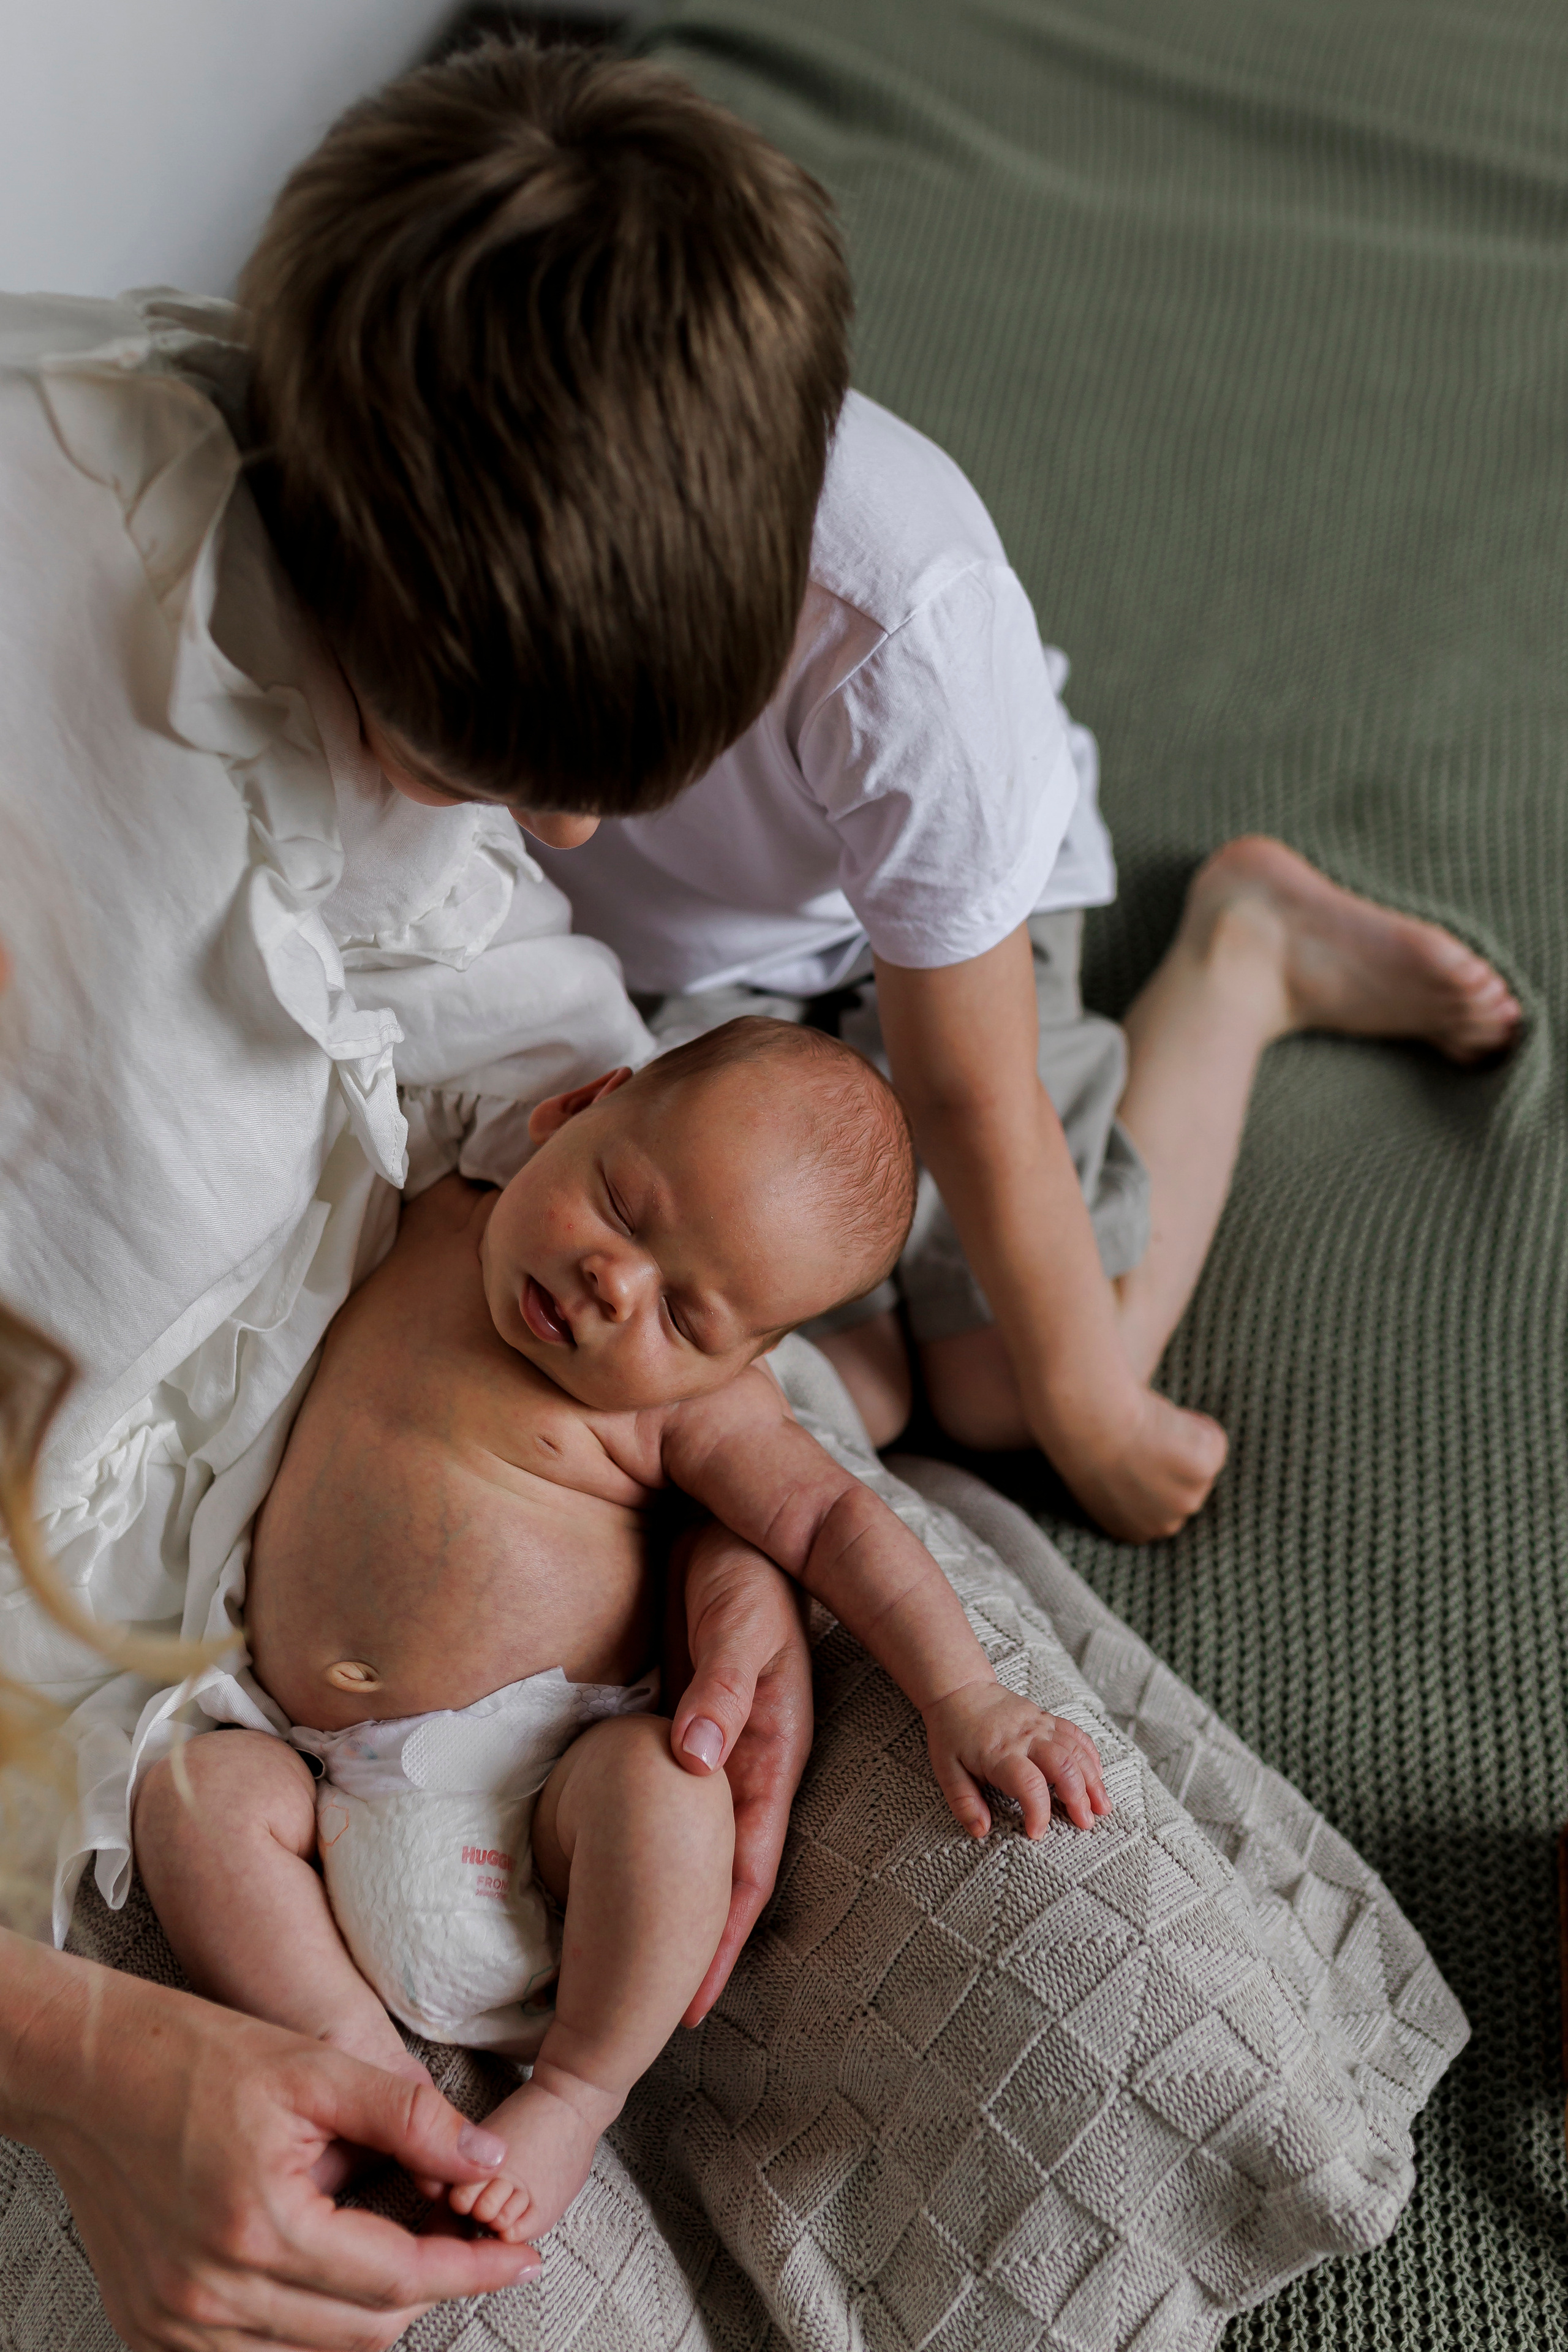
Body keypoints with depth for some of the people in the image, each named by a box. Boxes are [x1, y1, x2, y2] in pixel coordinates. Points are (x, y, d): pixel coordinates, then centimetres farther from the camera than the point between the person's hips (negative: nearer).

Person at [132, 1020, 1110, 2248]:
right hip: (331, 1791, 4)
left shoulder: (688, 1400, -5)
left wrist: (963, 1697, -21)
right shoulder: (417, 1226, 6)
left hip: (558, 1779, -3)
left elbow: (832, 1521, -10)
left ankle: (573, 2093, -12)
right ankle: (373, 2072, -15)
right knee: (196, 1793, -22)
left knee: (665, 1778, -32)